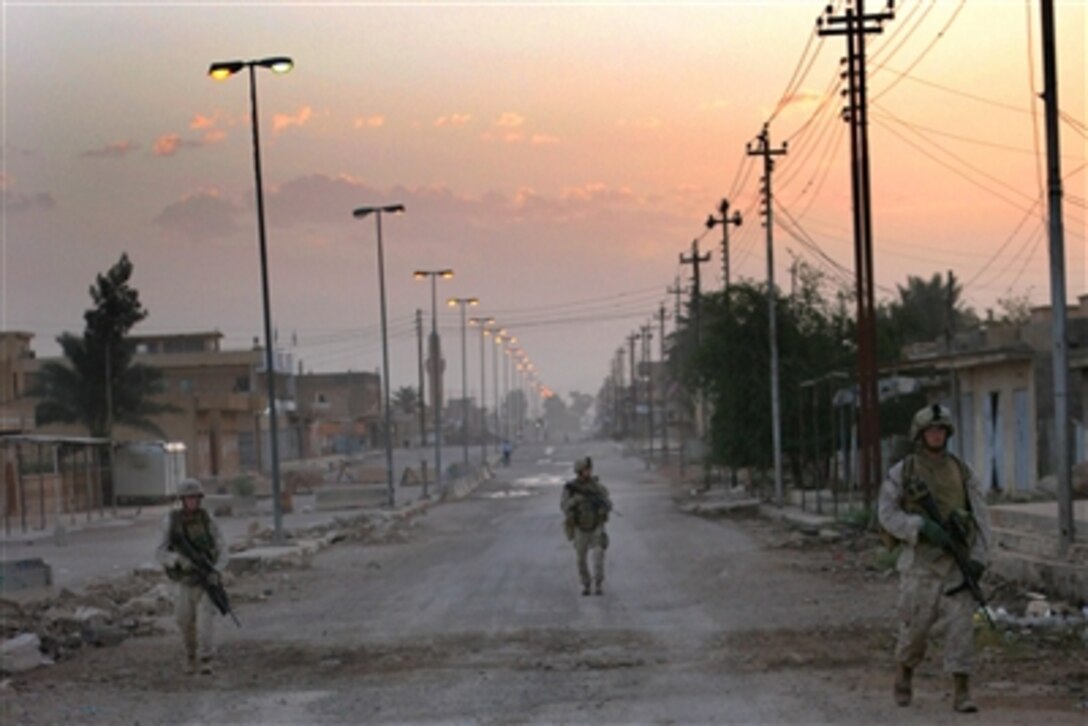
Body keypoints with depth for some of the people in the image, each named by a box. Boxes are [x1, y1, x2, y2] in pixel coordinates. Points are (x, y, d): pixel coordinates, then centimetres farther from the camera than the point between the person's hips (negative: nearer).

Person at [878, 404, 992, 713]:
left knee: (961, 623, -11)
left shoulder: (962, 472, 6)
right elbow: (888, 515, -7)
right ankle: (903, 674, 32)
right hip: (921, 560, -1)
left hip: (957, 560, 2)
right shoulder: (901, 472, -1)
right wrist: (923, 527, -24)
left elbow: (980, 518, 3)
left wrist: (978, 559, -11)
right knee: (916, 626, 2)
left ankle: (961, 693, -10)